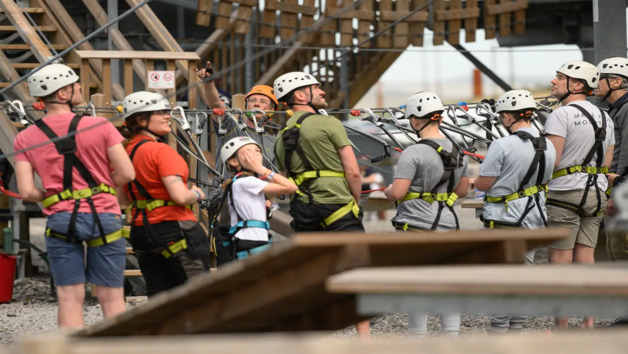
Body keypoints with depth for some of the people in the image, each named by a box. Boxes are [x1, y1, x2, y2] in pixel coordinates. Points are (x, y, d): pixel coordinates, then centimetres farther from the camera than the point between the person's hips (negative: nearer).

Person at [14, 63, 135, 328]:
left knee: (70, 298, 4)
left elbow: (26, 192, -4)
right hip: (103, 215, -1)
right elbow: (127, 174, -5)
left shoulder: (25, 139, 2)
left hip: (59, 219, 1)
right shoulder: (99, 127, -3)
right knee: (112, 296, 5)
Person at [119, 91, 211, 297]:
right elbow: (180, 196, -23)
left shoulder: (127, 151, 9)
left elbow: (124, 199, 18)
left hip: (141, 231, 8)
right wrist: (197, 194, -4)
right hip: (173, 229, -8)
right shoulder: (160, 151, -16)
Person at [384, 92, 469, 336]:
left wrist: (387, 191, 4)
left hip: (416, 227, -6)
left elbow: (397, 193, -18)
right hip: (448, 225, 6)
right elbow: (462, 190, 15)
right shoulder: (456, 152, 6)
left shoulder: (413, 153, -15)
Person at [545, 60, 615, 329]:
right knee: (585, 259, 9)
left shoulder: (561, 116, -12)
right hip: (596, 193, 7)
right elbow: (606, 163, 15)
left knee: (560, 262, -2)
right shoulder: (604, 117, 13)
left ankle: (561, 329, -1)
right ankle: (589, 324, 7)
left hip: (565, 194, -7)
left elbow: (551, 162, -17)